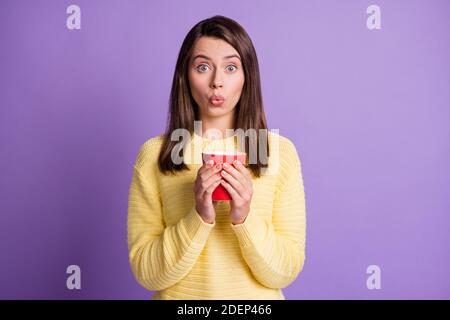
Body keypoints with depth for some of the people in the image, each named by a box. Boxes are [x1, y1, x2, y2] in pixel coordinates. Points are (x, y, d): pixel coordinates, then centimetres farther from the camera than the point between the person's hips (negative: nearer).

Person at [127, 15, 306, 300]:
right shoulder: (154, 154, -12)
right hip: (180, 296, 0)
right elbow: (146, 274, -12)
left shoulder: (280, 151, -11)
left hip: (258, 297, 1)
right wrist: (199, 218, -26)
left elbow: (285, 273, -11)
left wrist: (244, 218, -27)